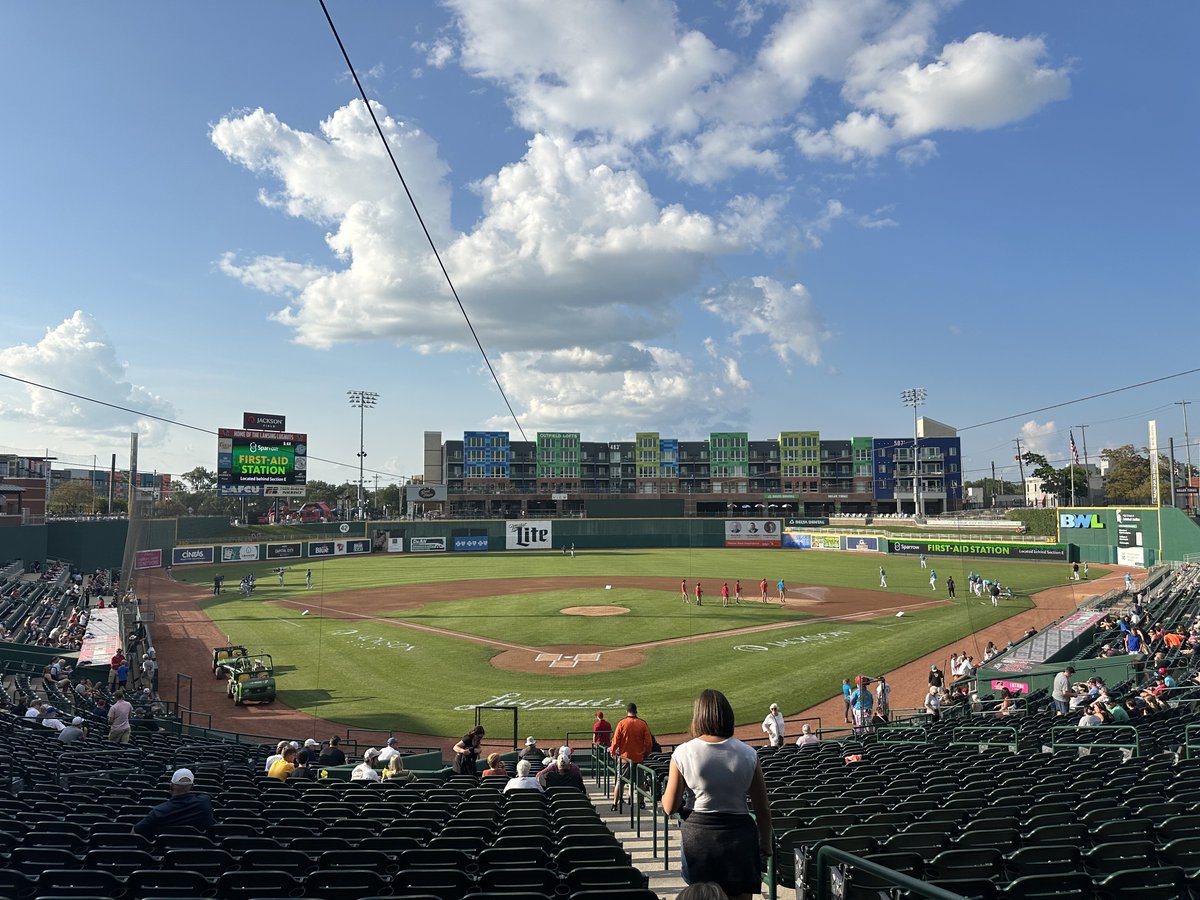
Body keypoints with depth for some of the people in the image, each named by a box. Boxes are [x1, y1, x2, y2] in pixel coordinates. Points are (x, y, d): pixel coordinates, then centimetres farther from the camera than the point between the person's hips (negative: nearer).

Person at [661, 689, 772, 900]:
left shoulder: (682, 753, -8)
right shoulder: (748, 755, -5)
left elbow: (670, 807, -3)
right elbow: (763, 809, 2)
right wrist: (765, 844, 16)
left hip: (698, 835, 0)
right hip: (739, 834, 0)